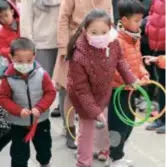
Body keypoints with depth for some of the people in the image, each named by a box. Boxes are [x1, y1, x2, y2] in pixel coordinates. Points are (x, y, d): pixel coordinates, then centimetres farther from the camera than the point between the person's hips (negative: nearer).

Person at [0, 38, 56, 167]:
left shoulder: (41, 74, -18)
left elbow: (50, 93, -10)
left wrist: (39, 108, -23)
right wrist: (18, 110, -24)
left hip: (41, 120, 2)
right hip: (18, 123, -2)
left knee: (44, 148, 25)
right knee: (19, 154, 11)